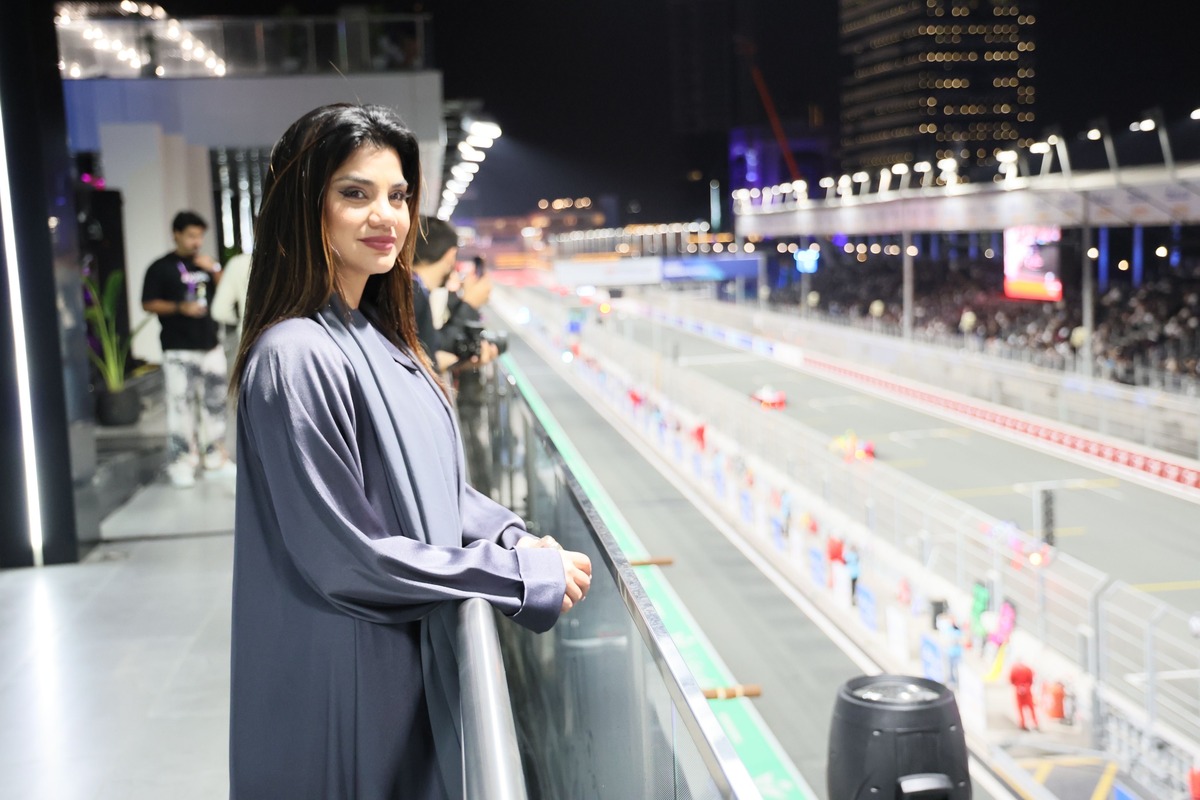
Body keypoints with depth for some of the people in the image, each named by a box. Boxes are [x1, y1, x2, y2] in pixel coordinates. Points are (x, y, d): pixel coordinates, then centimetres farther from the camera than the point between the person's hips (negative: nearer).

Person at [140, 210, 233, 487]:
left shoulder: (205, 264, 15)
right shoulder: (160, 268, -2)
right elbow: (148, 303, -6)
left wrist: (215, 271, -2)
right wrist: (180, 308, -18)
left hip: (210, 345, 6)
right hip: (178, 350, -6)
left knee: (214, 402, 10)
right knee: (181, 405, -9)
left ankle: (214, 457, 21)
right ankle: (181, 463, -3)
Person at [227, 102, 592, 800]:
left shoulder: (382, 337, 7)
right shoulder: (295, 357, -22)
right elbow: (346, 554, -23)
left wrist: (513, 534, -3)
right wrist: (525, 574, -17)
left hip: (414, 657, 8)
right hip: (345, 676, -8)